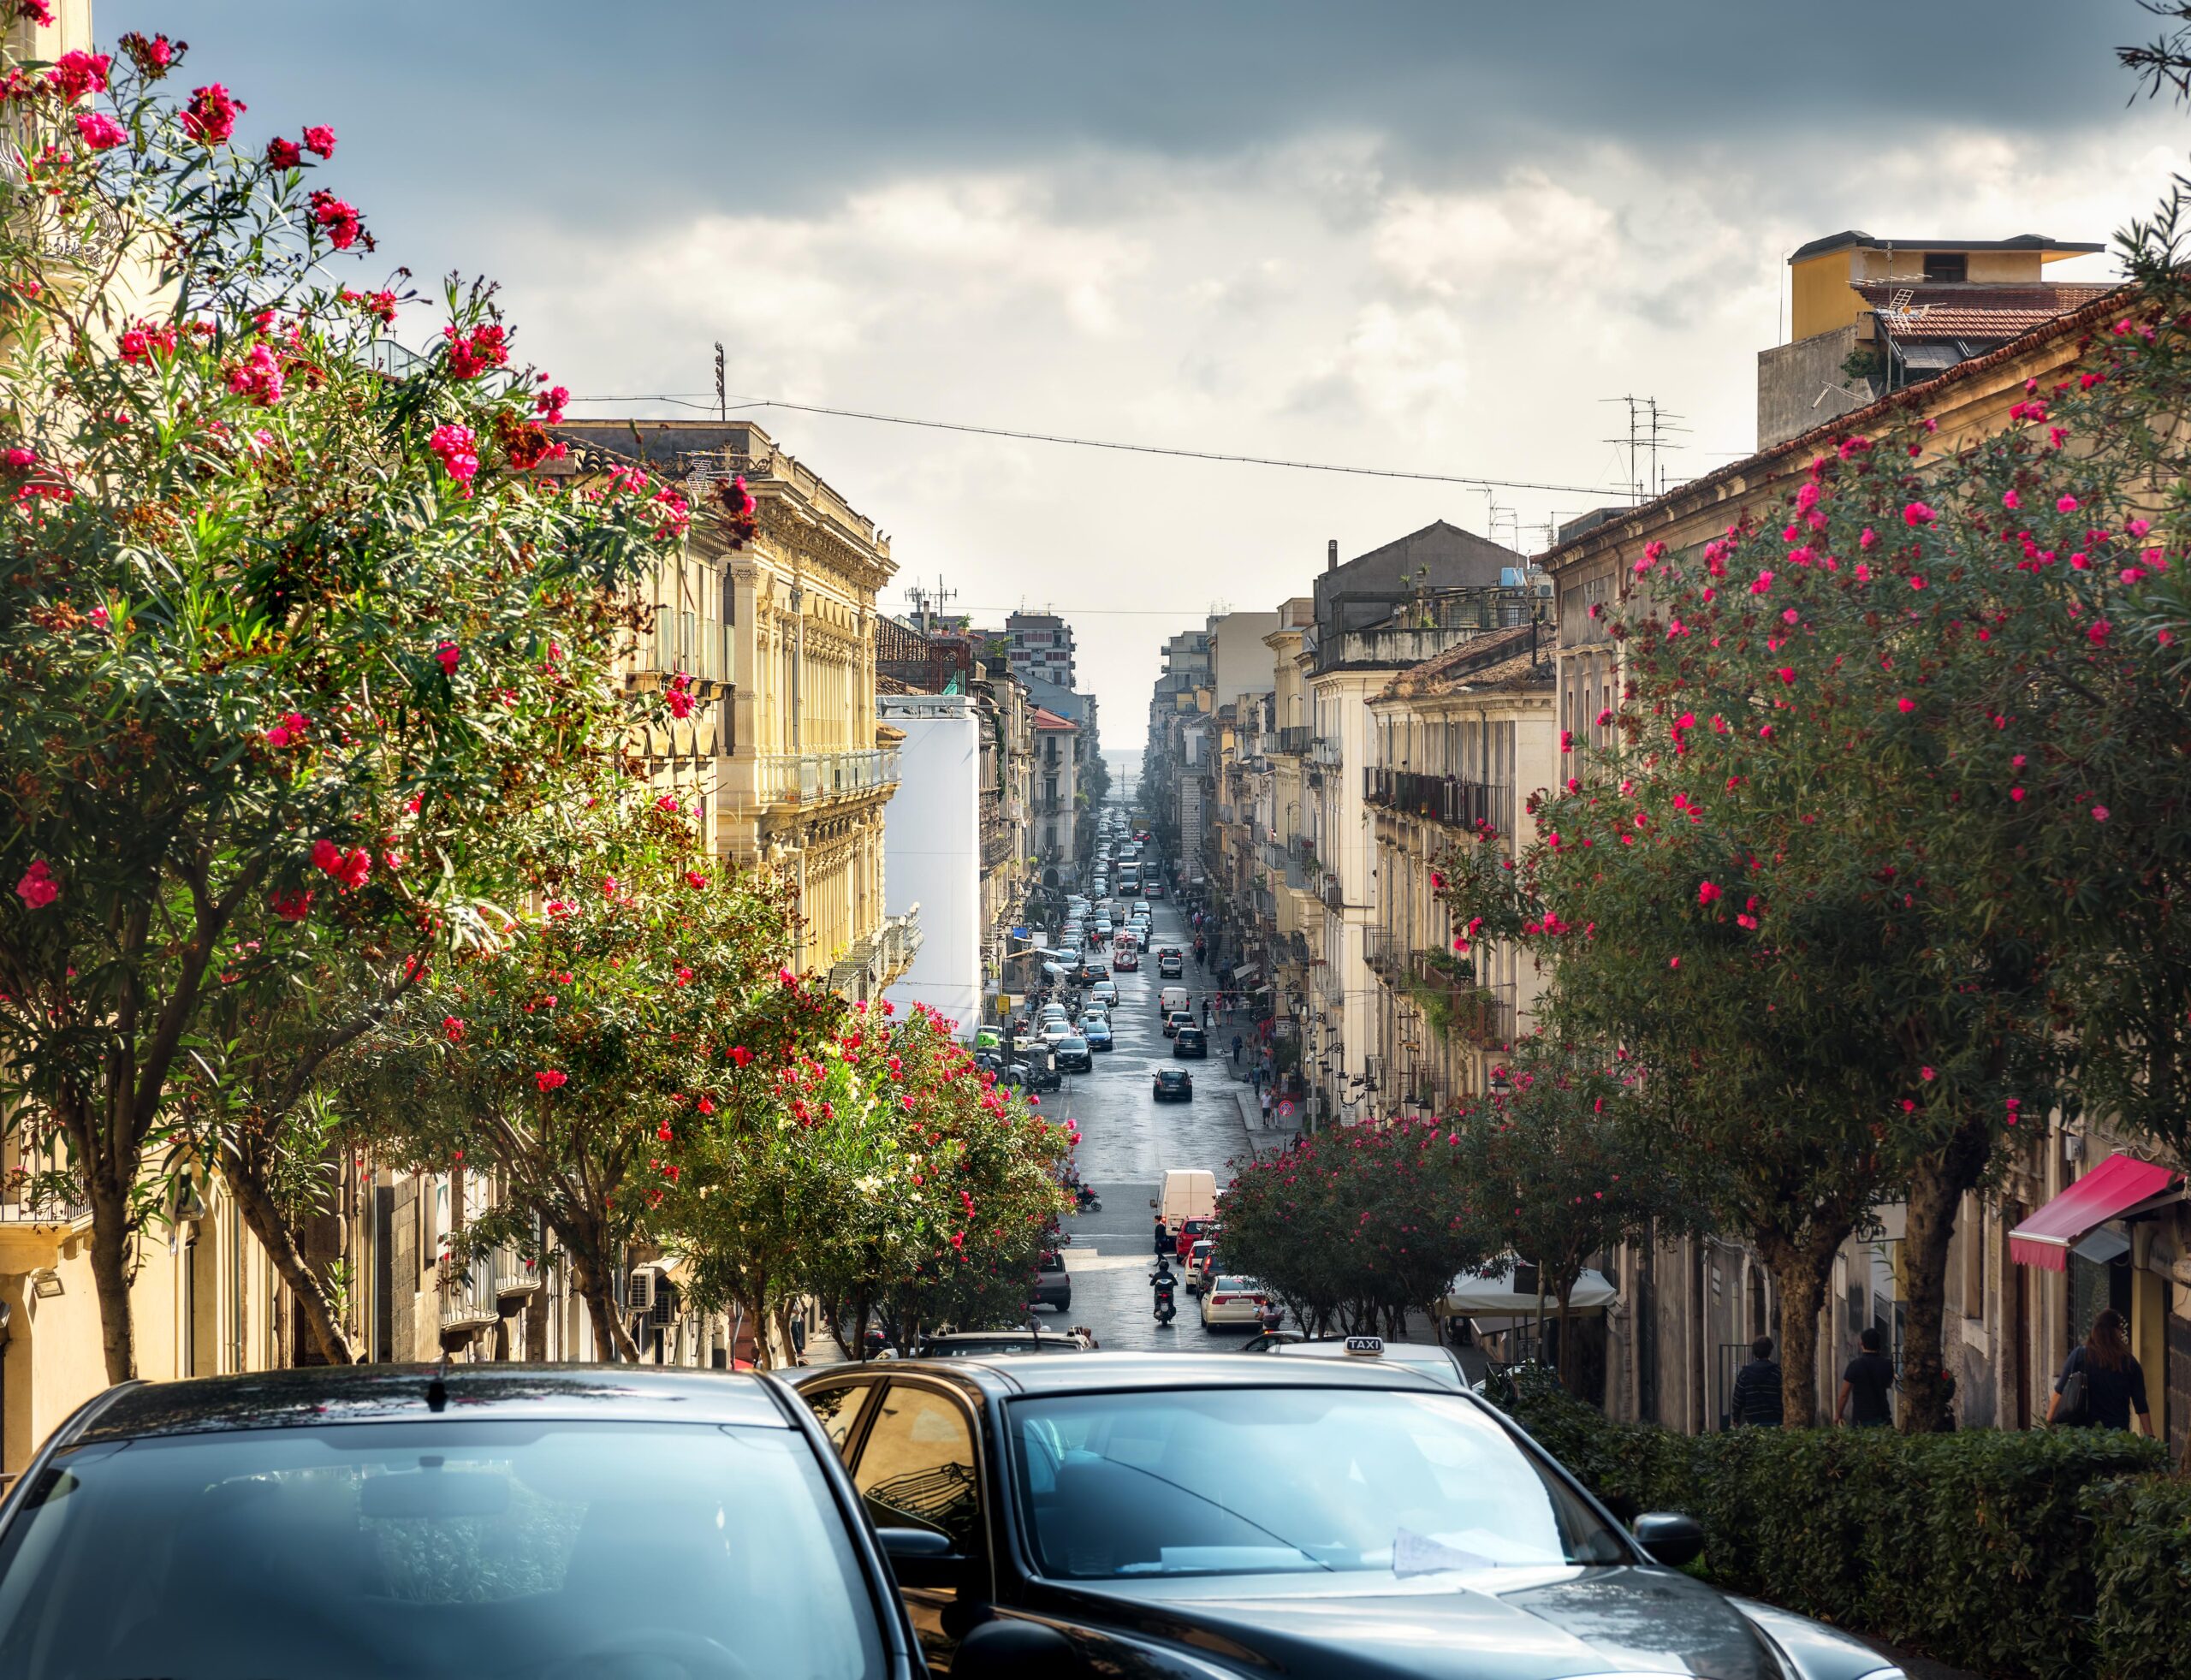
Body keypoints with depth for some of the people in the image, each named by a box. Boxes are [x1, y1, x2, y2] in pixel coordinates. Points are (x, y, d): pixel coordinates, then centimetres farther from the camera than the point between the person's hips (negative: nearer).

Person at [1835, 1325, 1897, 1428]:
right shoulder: (1887, 1364, 1)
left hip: (1862, 1419, -4)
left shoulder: (1855, 1365, -12)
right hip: (1883, 1417, 4)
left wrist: (1838, 1415, 5)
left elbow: (1844, 1395, -7)